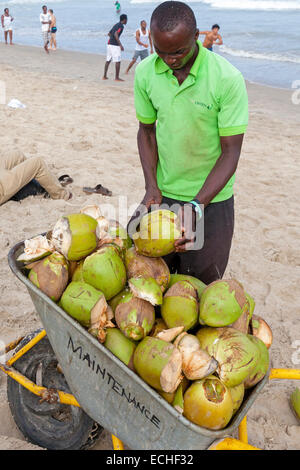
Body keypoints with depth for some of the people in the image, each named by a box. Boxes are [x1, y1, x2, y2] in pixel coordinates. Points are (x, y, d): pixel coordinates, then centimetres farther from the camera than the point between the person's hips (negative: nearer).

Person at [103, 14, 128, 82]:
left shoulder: (116, 25, 18)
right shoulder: (121, 26, -9)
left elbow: (109, 33, 25)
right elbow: (115, 34, -22)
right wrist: (120, 45, -24)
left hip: (109, 44, 9)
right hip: (115, 45, -9)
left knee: (108, 60, 12)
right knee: (118, 61, -5)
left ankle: (104, 76, 14)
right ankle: (117, 77, -4)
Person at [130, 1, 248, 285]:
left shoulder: (227, 79, -18)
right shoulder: (145, 73, -6)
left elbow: (231, 152, -16)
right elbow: (146, 130, 5)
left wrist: (197, 205, -27)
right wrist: (151, 186, -7)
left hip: (210, 199, -3)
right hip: (163, 194, 3)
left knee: (201, 283, 10)